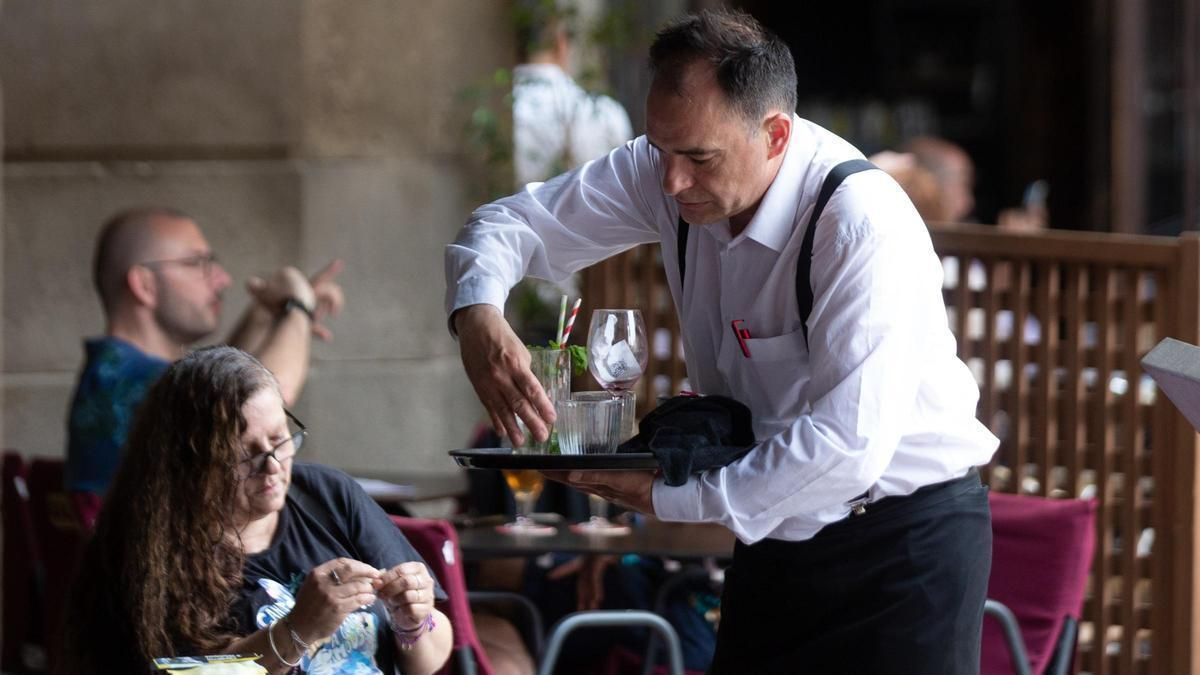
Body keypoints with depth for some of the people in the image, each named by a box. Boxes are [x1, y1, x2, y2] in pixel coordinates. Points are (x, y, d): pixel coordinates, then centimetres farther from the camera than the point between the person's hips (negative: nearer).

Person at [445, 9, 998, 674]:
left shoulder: (863, 225, -27)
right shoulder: (667, 170, -6)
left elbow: (847, 445, -32)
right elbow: (512, 222, 4)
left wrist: (674, 499, -26)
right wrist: (476, 314, -20)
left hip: (904, 543, -6)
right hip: (775, 531, 6)